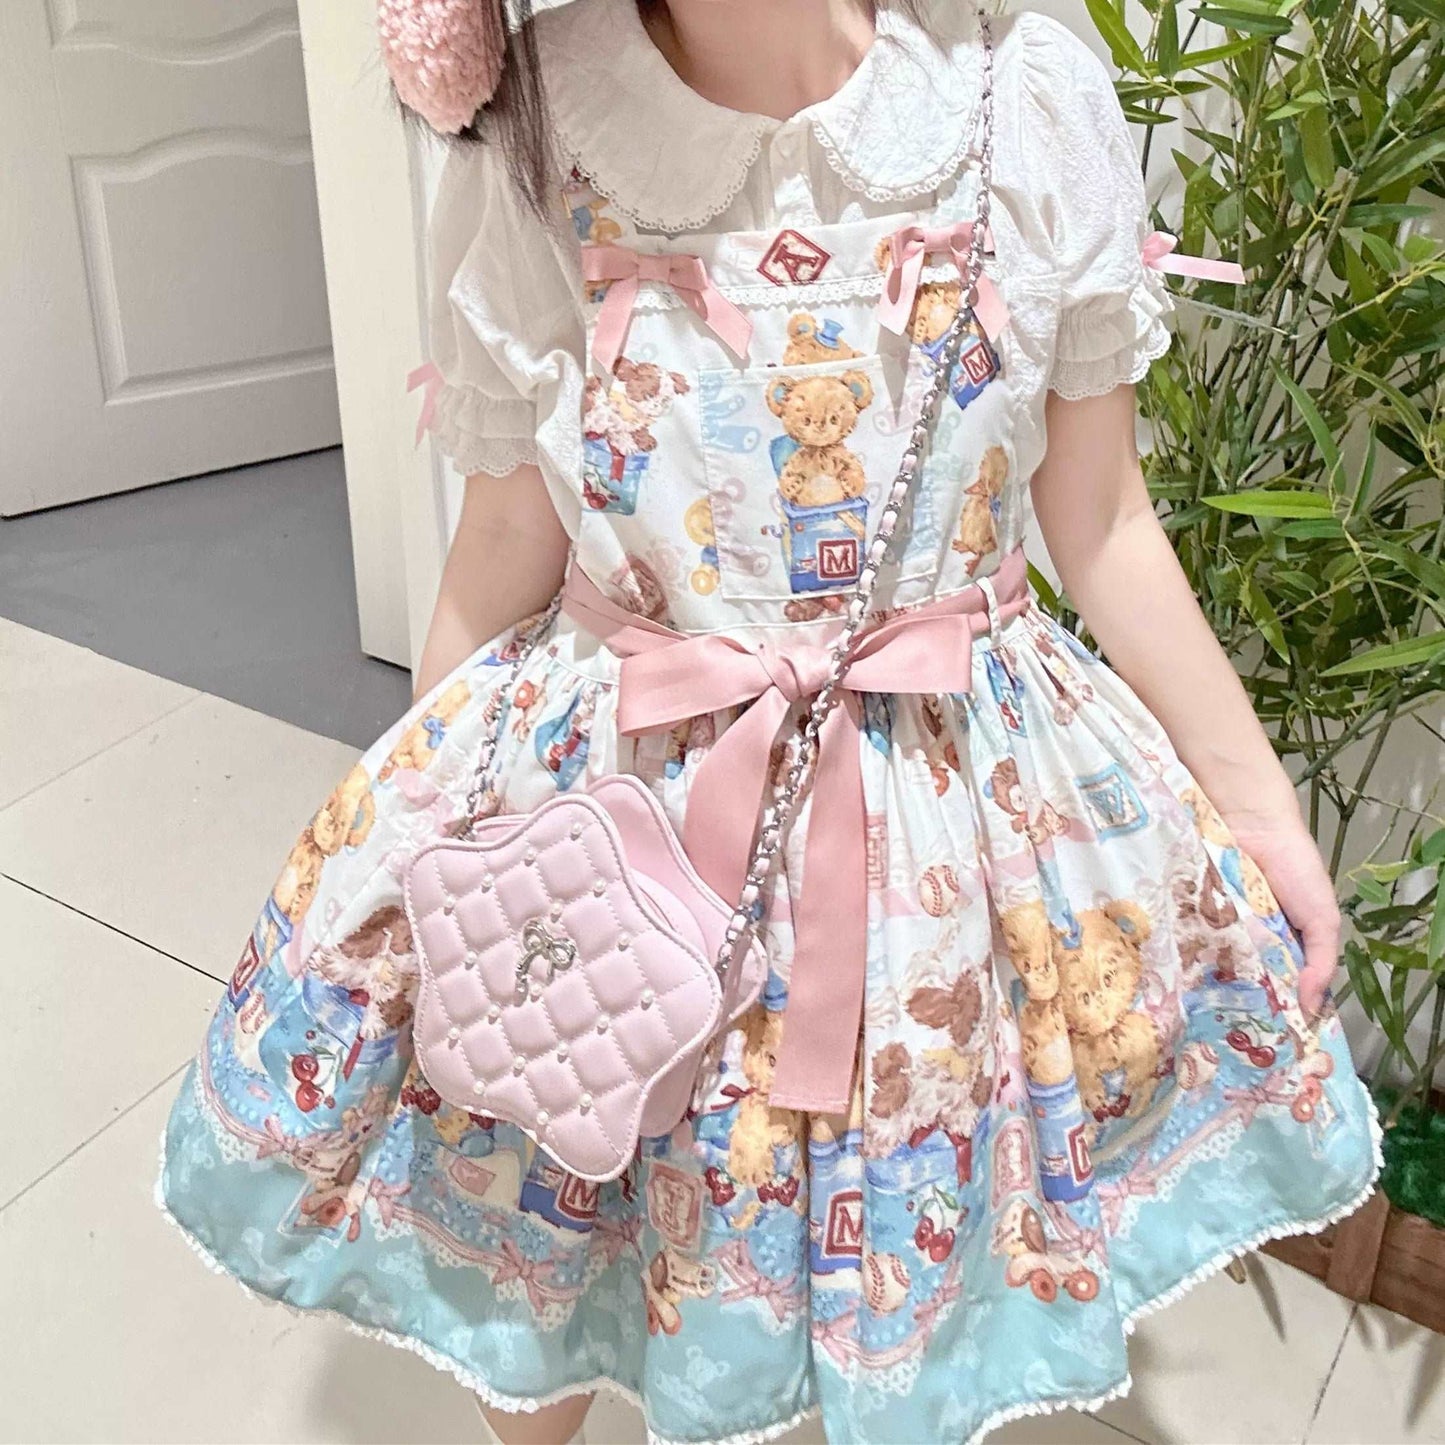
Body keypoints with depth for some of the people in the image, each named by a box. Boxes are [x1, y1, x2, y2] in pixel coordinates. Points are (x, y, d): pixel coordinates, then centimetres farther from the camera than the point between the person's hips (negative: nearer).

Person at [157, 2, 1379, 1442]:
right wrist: (407, 824, 8)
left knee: (913, 1270, 20)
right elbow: (502, 550, -1)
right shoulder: (531, 139, -10)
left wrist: (1260, 801, 5)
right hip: (606, 800, 0)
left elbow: (1100, 520, -1)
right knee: (539, 1242, 21)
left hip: (963, 815, 1)